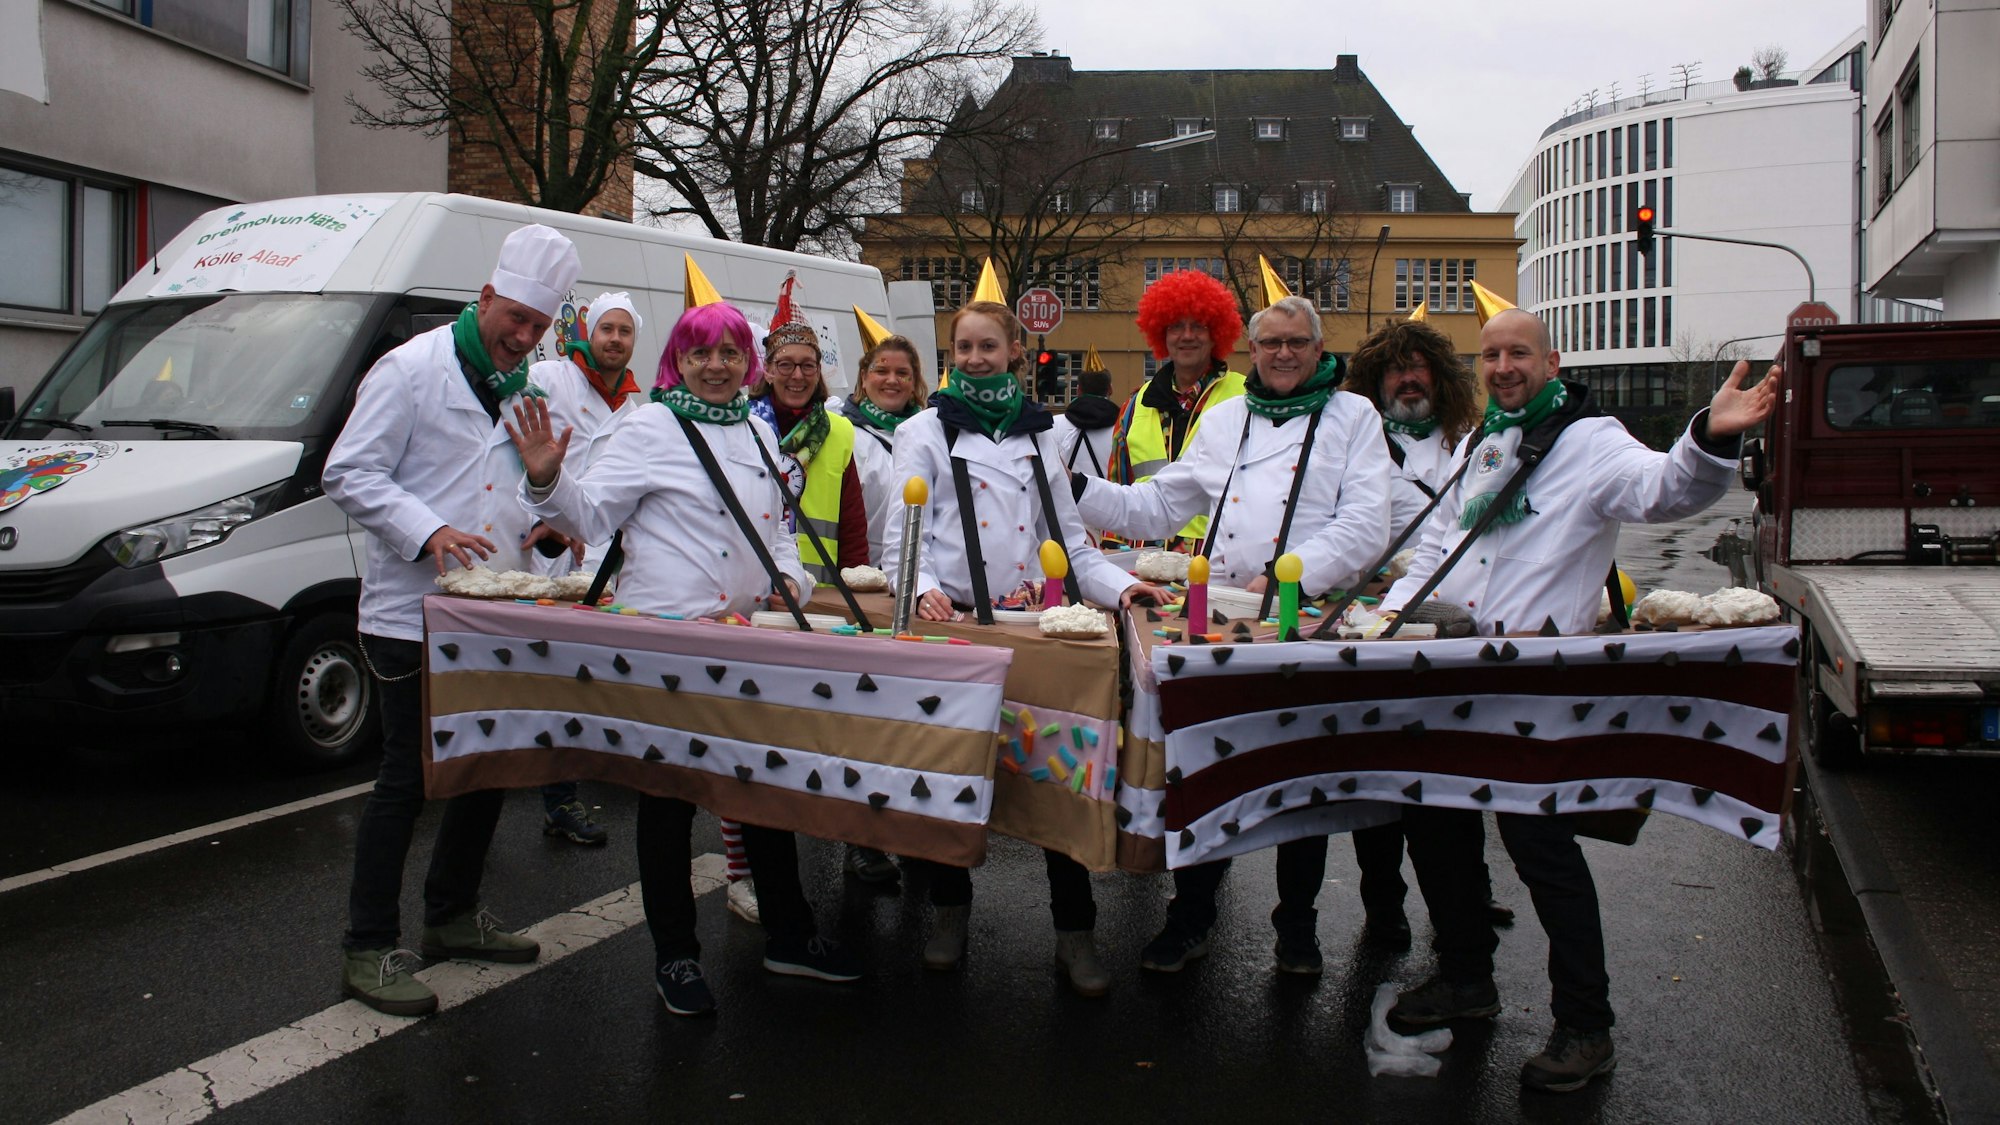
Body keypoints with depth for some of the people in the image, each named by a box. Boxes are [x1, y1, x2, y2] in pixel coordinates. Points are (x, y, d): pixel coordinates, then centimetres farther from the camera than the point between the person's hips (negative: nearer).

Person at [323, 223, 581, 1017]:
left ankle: (452, 916, 30)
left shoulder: (527, 387, 14)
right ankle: (368, 950, 8)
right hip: (415, 616, -7)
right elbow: (349, 474, -13)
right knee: (405, 782, -3)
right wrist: (428, 534, -25)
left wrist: (542, 525, 3)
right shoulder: (411, 370, -8)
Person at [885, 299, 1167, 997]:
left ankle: (1075, 933, 4)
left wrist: (1118, 584, 1)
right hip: (953, 621, -2)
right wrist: (921, 588, -22)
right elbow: (903, 534, -2)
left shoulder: (1037, 434, 16)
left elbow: (1066, 536, 17)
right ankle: (950, 912, 25)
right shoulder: (926, 433, 6)